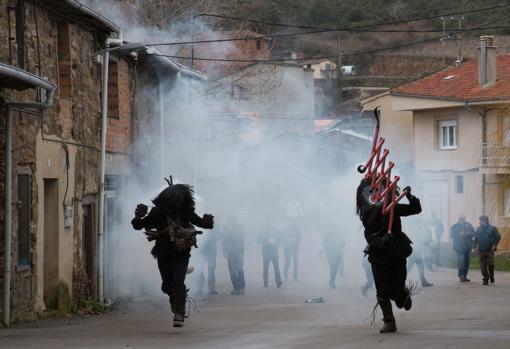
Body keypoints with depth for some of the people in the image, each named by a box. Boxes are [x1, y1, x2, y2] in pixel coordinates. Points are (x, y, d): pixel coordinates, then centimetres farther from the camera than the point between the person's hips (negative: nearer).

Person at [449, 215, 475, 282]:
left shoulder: (468, 225, 9)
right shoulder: (454, 227, 1)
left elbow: (473, 233, 6)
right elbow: (452, 235, -4)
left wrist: (467, 233, -13)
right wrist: (459, 234, -17)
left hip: (467, 246, 4)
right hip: (459, 247, -4)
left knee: (466, 262, 7)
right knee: (461, 261, -15)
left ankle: (464, 276, 16)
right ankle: (461, 276, -13)